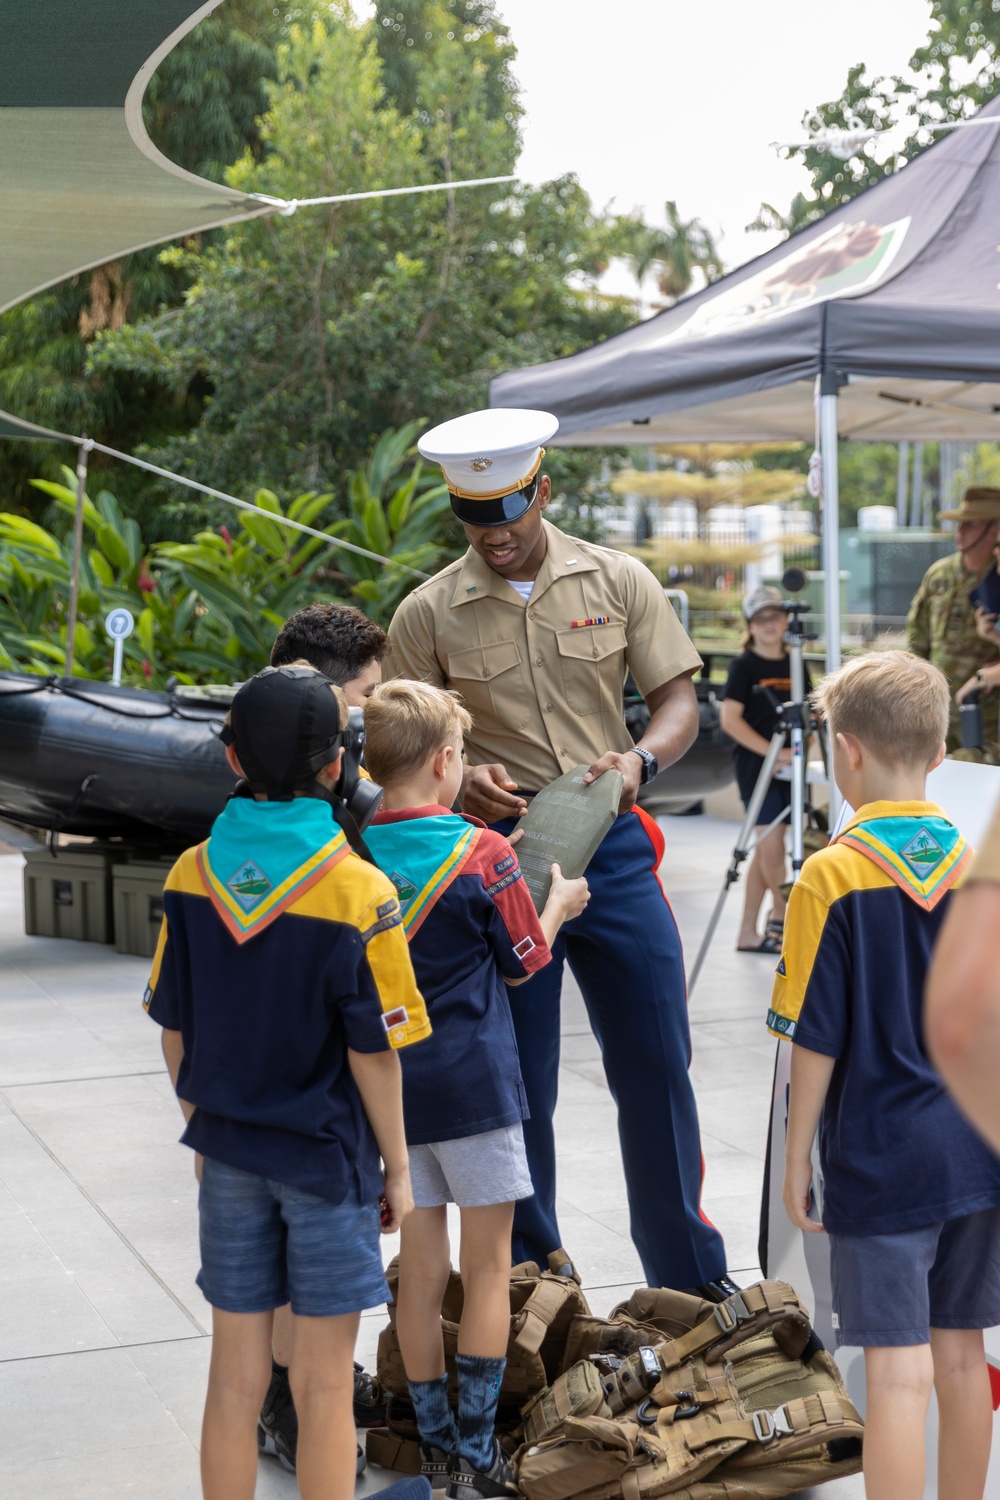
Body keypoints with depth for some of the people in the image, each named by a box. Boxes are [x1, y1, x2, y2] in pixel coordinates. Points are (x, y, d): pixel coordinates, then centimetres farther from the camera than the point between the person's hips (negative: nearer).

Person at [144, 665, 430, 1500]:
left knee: (235, 1376, 12)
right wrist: (397, 1167, 0)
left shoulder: (191, 876, -5)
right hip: (328, 1156, -4)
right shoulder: (358, 895, -16)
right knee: (324, 1383, 7)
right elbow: (373, 1053, -12)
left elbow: (174, 1033, 3)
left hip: (230, 1153, 4)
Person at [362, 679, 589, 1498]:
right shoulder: (480, 853, -13)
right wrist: (558, 903, 16)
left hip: (391, 1087, 4)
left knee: (420, 1272, 12)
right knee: (487, 1269, 7)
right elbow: (524, 962, -2)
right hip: (474, 1084, -4)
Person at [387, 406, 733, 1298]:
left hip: (613, 845, 1)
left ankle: (692, 1277, 21)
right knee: (514, 1080, 6)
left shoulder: (619, 582, 2)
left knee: (656, 1063, 5)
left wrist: (637, 760, -18)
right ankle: (529, 1275, 23)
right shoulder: (428, 614, -1)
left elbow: (679, 703, 3)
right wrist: (461, 780, -18)